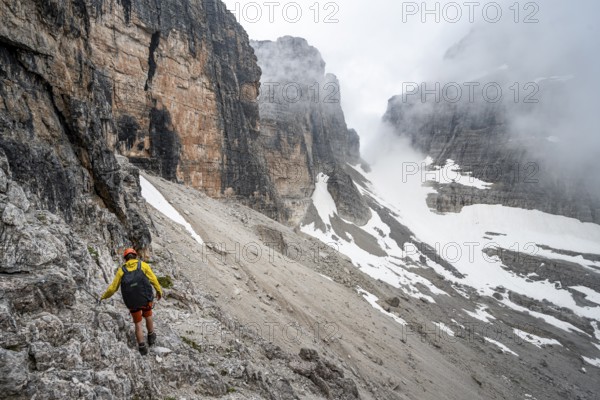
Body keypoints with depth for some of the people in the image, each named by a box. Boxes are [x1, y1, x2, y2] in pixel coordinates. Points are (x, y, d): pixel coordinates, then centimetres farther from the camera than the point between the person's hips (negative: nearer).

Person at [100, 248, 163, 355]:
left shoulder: (121, 270, 4)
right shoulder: (143, 265, 1)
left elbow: (113, 287, 6)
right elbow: (153, 279, -1)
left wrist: (104, 296, 24)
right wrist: (159, 291, 13)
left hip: (132, 302, 1)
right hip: (146, 298, -1)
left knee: (138, 323, 16)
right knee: (148, 317, 26)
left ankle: (142, 347, 13)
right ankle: (151, 337, 39)